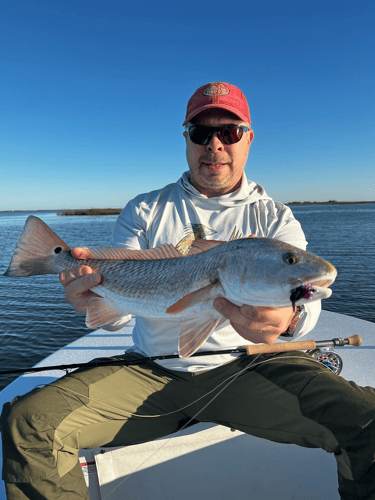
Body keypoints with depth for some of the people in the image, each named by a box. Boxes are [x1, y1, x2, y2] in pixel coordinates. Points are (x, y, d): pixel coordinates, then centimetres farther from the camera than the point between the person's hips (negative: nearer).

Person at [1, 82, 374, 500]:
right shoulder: (144, 212, 6)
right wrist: (94, 297, -24)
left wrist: (288, 317, -33)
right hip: (151, 371, 1)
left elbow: (304, 295, -9)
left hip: (248, 368, 0)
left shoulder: (275, 218, 5)